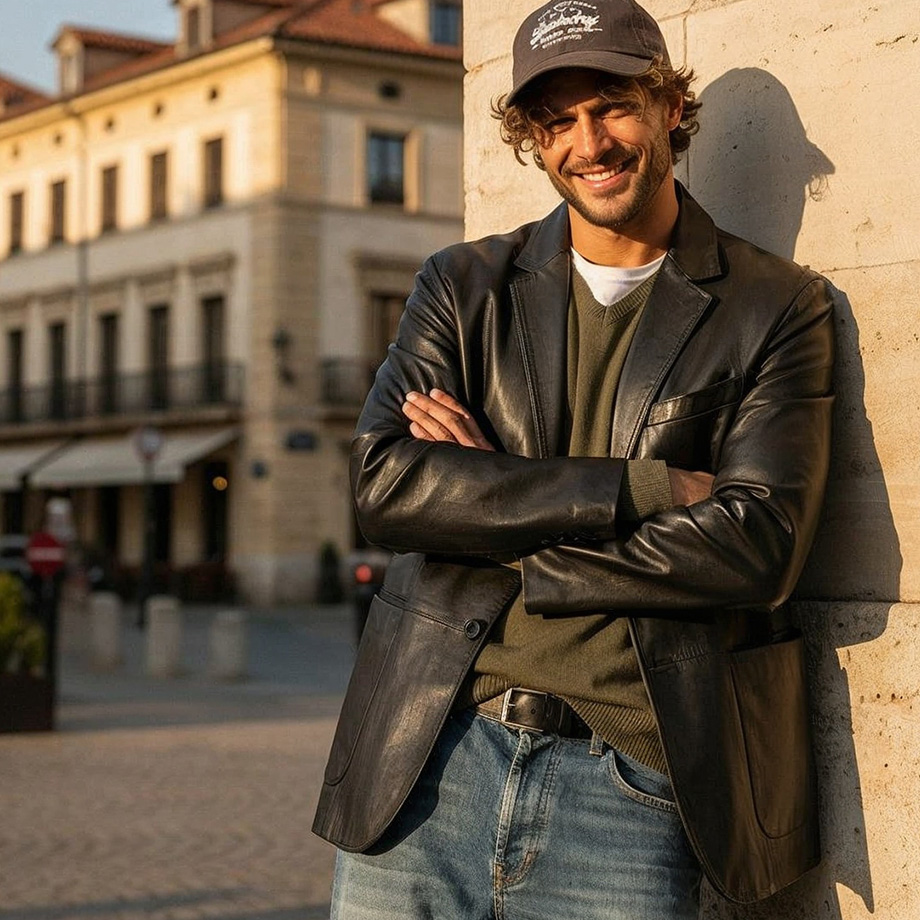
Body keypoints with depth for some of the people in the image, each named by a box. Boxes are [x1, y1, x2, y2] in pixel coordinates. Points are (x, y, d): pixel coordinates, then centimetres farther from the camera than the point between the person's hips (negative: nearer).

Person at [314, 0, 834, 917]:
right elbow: (383, 483, -6)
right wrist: (644, 487, -13)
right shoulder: (464, 284, 9)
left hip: (626, 788, -2)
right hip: (427, 764, 2)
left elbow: (757, 547, -10)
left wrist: (490, 522, -8)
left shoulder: (776, 309, 2)